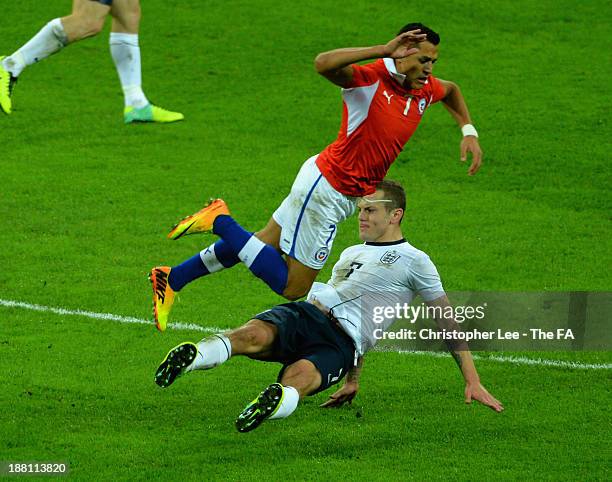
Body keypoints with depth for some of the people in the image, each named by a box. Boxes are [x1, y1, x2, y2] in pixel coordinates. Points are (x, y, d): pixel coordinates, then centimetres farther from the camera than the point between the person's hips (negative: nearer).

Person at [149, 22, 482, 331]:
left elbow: (452, 90, 25)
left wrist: (468, 131, 11)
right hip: (326, 187, -9)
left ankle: (172, 279, 30)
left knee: (258, 246, 18)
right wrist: (383, 51, -46)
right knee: (292, 288, -3)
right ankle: (221, 222, 3)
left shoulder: (425, 90, -1)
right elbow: (324, 63, -44)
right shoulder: (370, 80, -24)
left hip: (346, 194, 9)